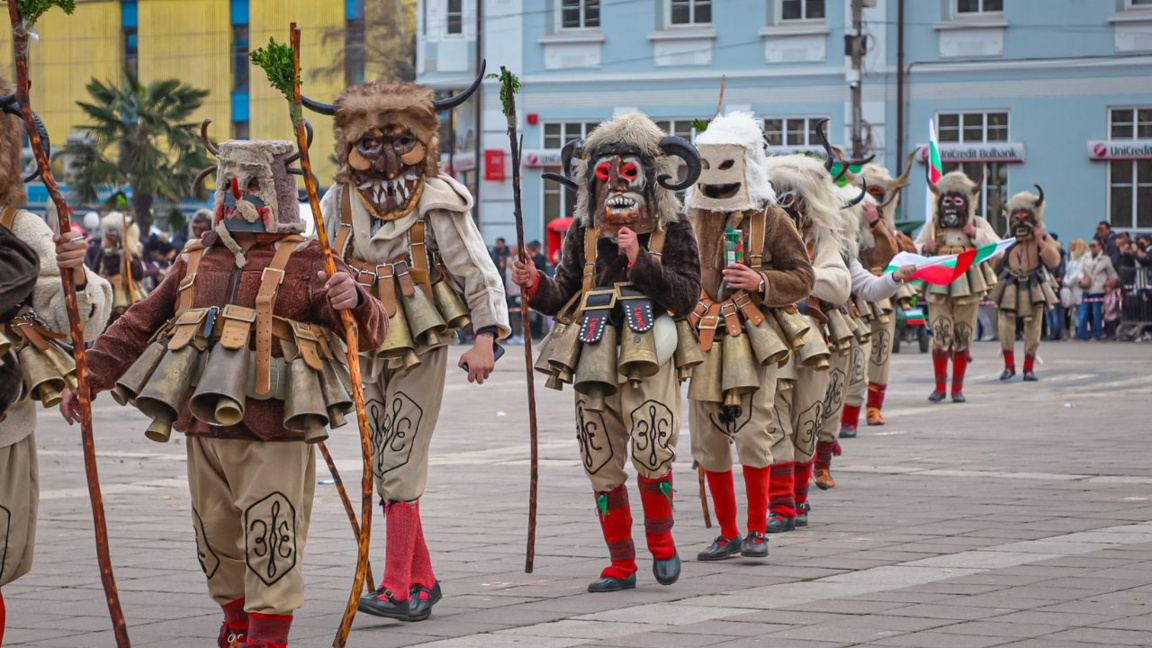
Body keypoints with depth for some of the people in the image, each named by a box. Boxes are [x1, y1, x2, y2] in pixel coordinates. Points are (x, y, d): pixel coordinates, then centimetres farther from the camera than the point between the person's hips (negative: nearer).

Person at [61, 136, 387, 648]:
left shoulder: (307, 264, 0)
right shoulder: (196, 262, 15)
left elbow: (368, 333, -8)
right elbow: (139, 327, 17)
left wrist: (352, 301, -31)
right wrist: (90, 377, 8)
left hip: (274, 437, -5)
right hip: (206, 431, 5)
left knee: (271, 545, -6)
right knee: (217, 539, 14)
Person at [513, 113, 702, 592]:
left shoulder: (672, 229, 2)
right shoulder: (584, 231, 12)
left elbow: (686, 296, -7)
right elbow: (565, 298, 14)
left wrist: (641, 262, -17)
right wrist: (536, 286, -6)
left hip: (649, 358, -4)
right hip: (595, 361, 4)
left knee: (652, 453, -19)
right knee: (602, 466, 5)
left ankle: (660, 538, 7)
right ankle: (621, 564, 16)